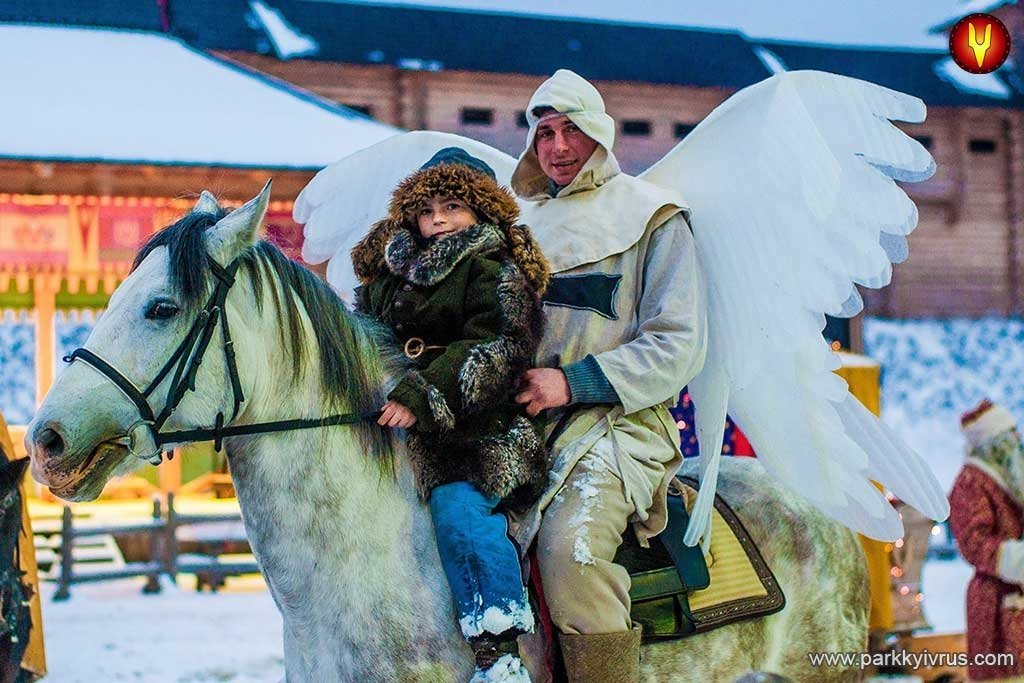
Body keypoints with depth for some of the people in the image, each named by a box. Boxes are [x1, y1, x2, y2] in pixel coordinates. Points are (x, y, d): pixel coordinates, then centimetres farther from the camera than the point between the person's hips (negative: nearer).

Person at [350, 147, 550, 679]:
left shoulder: (493, 271, -2)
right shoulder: (390, 272, 19)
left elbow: (489, 352, -15)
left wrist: (421, 396, -26)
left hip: (480, 429, -8)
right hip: (398, 428, 8)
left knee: (457, 506, -30)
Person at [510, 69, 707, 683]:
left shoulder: (653, 219, 6)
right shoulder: (519, 222, 21)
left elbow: (678, 347, -3)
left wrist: (574, 382, -14)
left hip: (621, 419, -5)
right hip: (521, 417, 5)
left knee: (571, 544, -31)